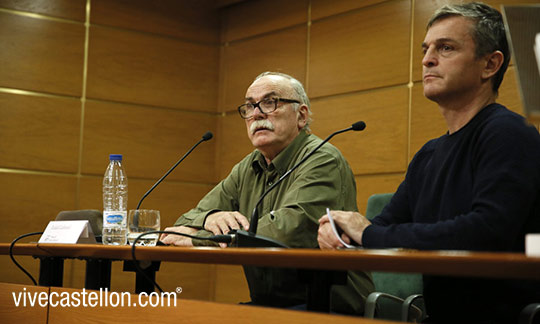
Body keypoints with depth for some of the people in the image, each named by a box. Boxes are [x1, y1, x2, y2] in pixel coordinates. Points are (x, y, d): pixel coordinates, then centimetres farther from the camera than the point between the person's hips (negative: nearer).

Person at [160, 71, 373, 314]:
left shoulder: (322, 160, -12)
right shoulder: (247, 169, 14)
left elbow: (290, 229, -28)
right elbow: (185, 222, 11)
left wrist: (199, 238, -21)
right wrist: (210, 219, -16)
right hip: (267, 304, 7)